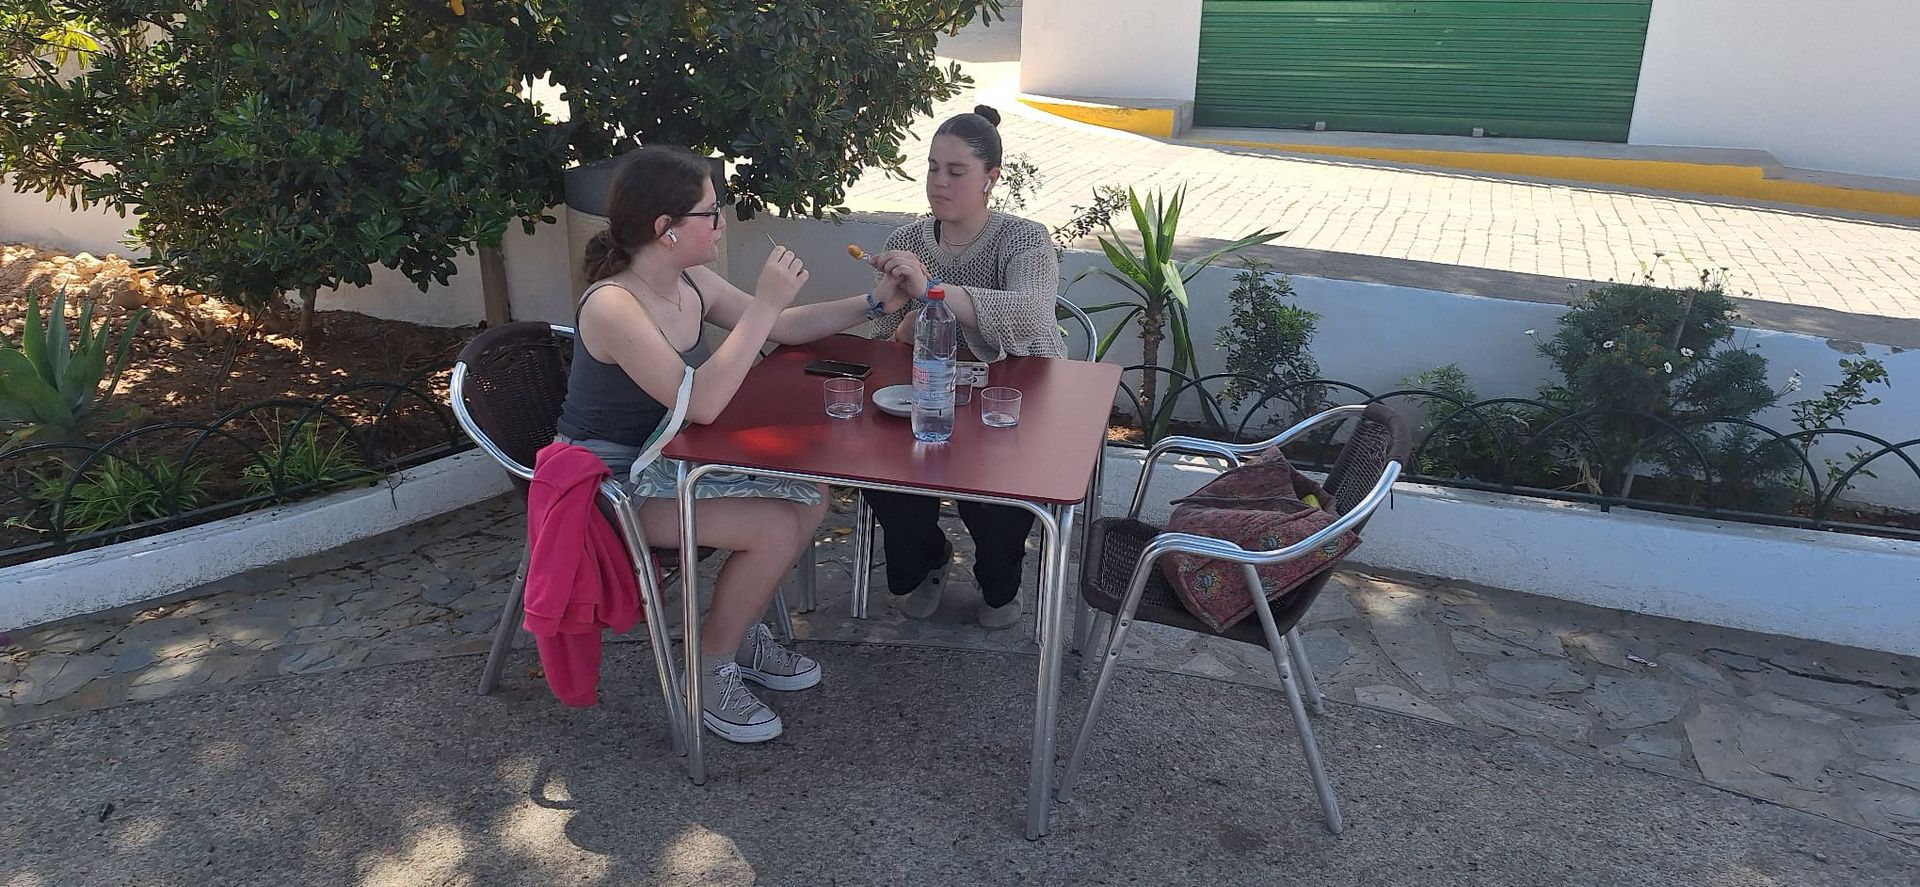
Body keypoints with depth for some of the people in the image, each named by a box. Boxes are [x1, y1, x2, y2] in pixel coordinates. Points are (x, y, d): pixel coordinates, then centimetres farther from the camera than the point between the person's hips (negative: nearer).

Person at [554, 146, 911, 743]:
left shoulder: (692, 283, -3)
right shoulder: (611, 306, -28)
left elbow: (782, 329, 11)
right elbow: (700, 403, -37)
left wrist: (877, 304, 3)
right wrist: (765, 302, -35)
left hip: (668, 456, 8)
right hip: (611, 479, -8)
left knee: (808, 502, -1)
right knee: (775, 528, -20)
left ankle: (741, 634, 19)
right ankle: (708, 671, 2)